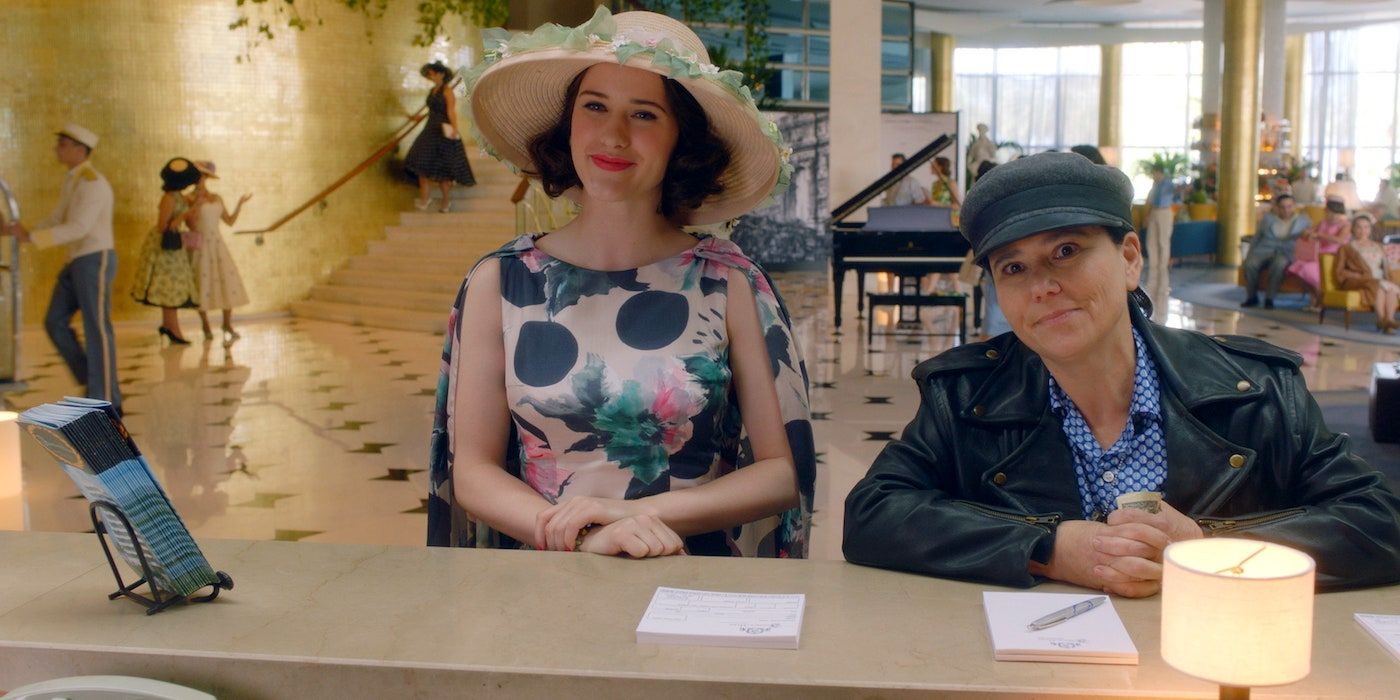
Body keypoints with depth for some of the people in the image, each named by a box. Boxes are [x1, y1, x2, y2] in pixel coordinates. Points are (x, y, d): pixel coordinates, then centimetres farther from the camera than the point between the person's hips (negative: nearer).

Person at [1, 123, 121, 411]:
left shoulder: (92, 183, -19)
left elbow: (77, 228, -25)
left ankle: (108, 402, 1)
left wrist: (30, 237, -24)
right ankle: (92, 382, 18)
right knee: (55, 322, 9)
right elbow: (57, 220, 17)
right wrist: (24, 231, 3)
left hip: (95, 260, -10)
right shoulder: (71, 181, 15)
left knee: (96, 329, -6)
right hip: (77, 261, 10)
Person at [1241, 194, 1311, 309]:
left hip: (1285, 254, -2)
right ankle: (1252, 297, -14)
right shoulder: (1267, 218, 17)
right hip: (1263, 251, 2)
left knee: (1279, 265, -40)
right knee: (1250, 264, -32)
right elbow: (1256, 238, 19)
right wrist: (1248, 256, 12)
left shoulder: (1303, 221, 14)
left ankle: (1269, 298, -29)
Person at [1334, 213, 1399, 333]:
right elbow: (1338, 271, 5)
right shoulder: (1347, 247, 15)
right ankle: (1381, 319, -46)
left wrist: (1390, 279, 0)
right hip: (1356, 281, -4)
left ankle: (1389, 319, -47)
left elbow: (1388, 267, 23)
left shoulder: (1378, 247, 29)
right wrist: (1359, 276, -10)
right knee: (1378, 286, -37)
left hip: (1381, 279, 4)